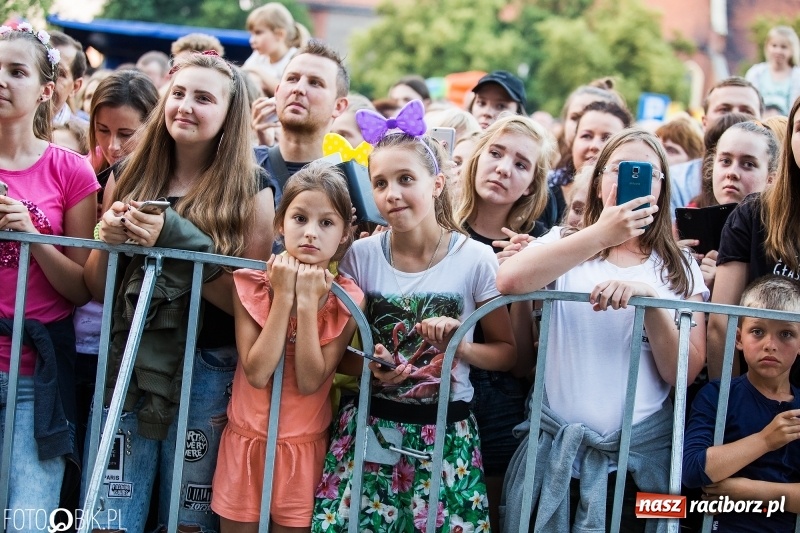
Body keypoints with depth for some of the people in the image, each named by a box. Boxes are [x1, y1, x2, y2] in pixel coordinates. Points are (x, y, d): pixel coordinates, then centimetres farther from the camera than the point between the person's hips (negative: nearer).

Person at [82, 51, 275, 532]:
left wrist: (174, 238, -19)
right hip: (126, 364, 3)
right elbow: (98, 290, 9)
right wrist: (107, 240, -11)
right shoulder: (129, 176, 5)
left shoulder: (250, 189, -3)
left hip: (206, 373, -2)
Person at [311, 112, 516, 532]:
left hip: (445, 431, -1)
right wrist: (370, 367, -14)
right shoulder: (360, 256, -1)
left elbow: (508, 352, 3)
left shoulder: (475, 259, -6)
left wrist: (462, 347, -15)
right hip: (368, 425, 1)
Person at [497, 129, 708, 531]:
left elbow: (685, 373, -2)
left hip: (639, 461, 1)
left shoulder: (679, 268, 8)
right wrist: (600, 236, -21)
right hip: (554, 452, 0)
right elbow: (508, 281, -17)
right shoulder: (566, 242, 5)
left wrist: (650, 299, -17)